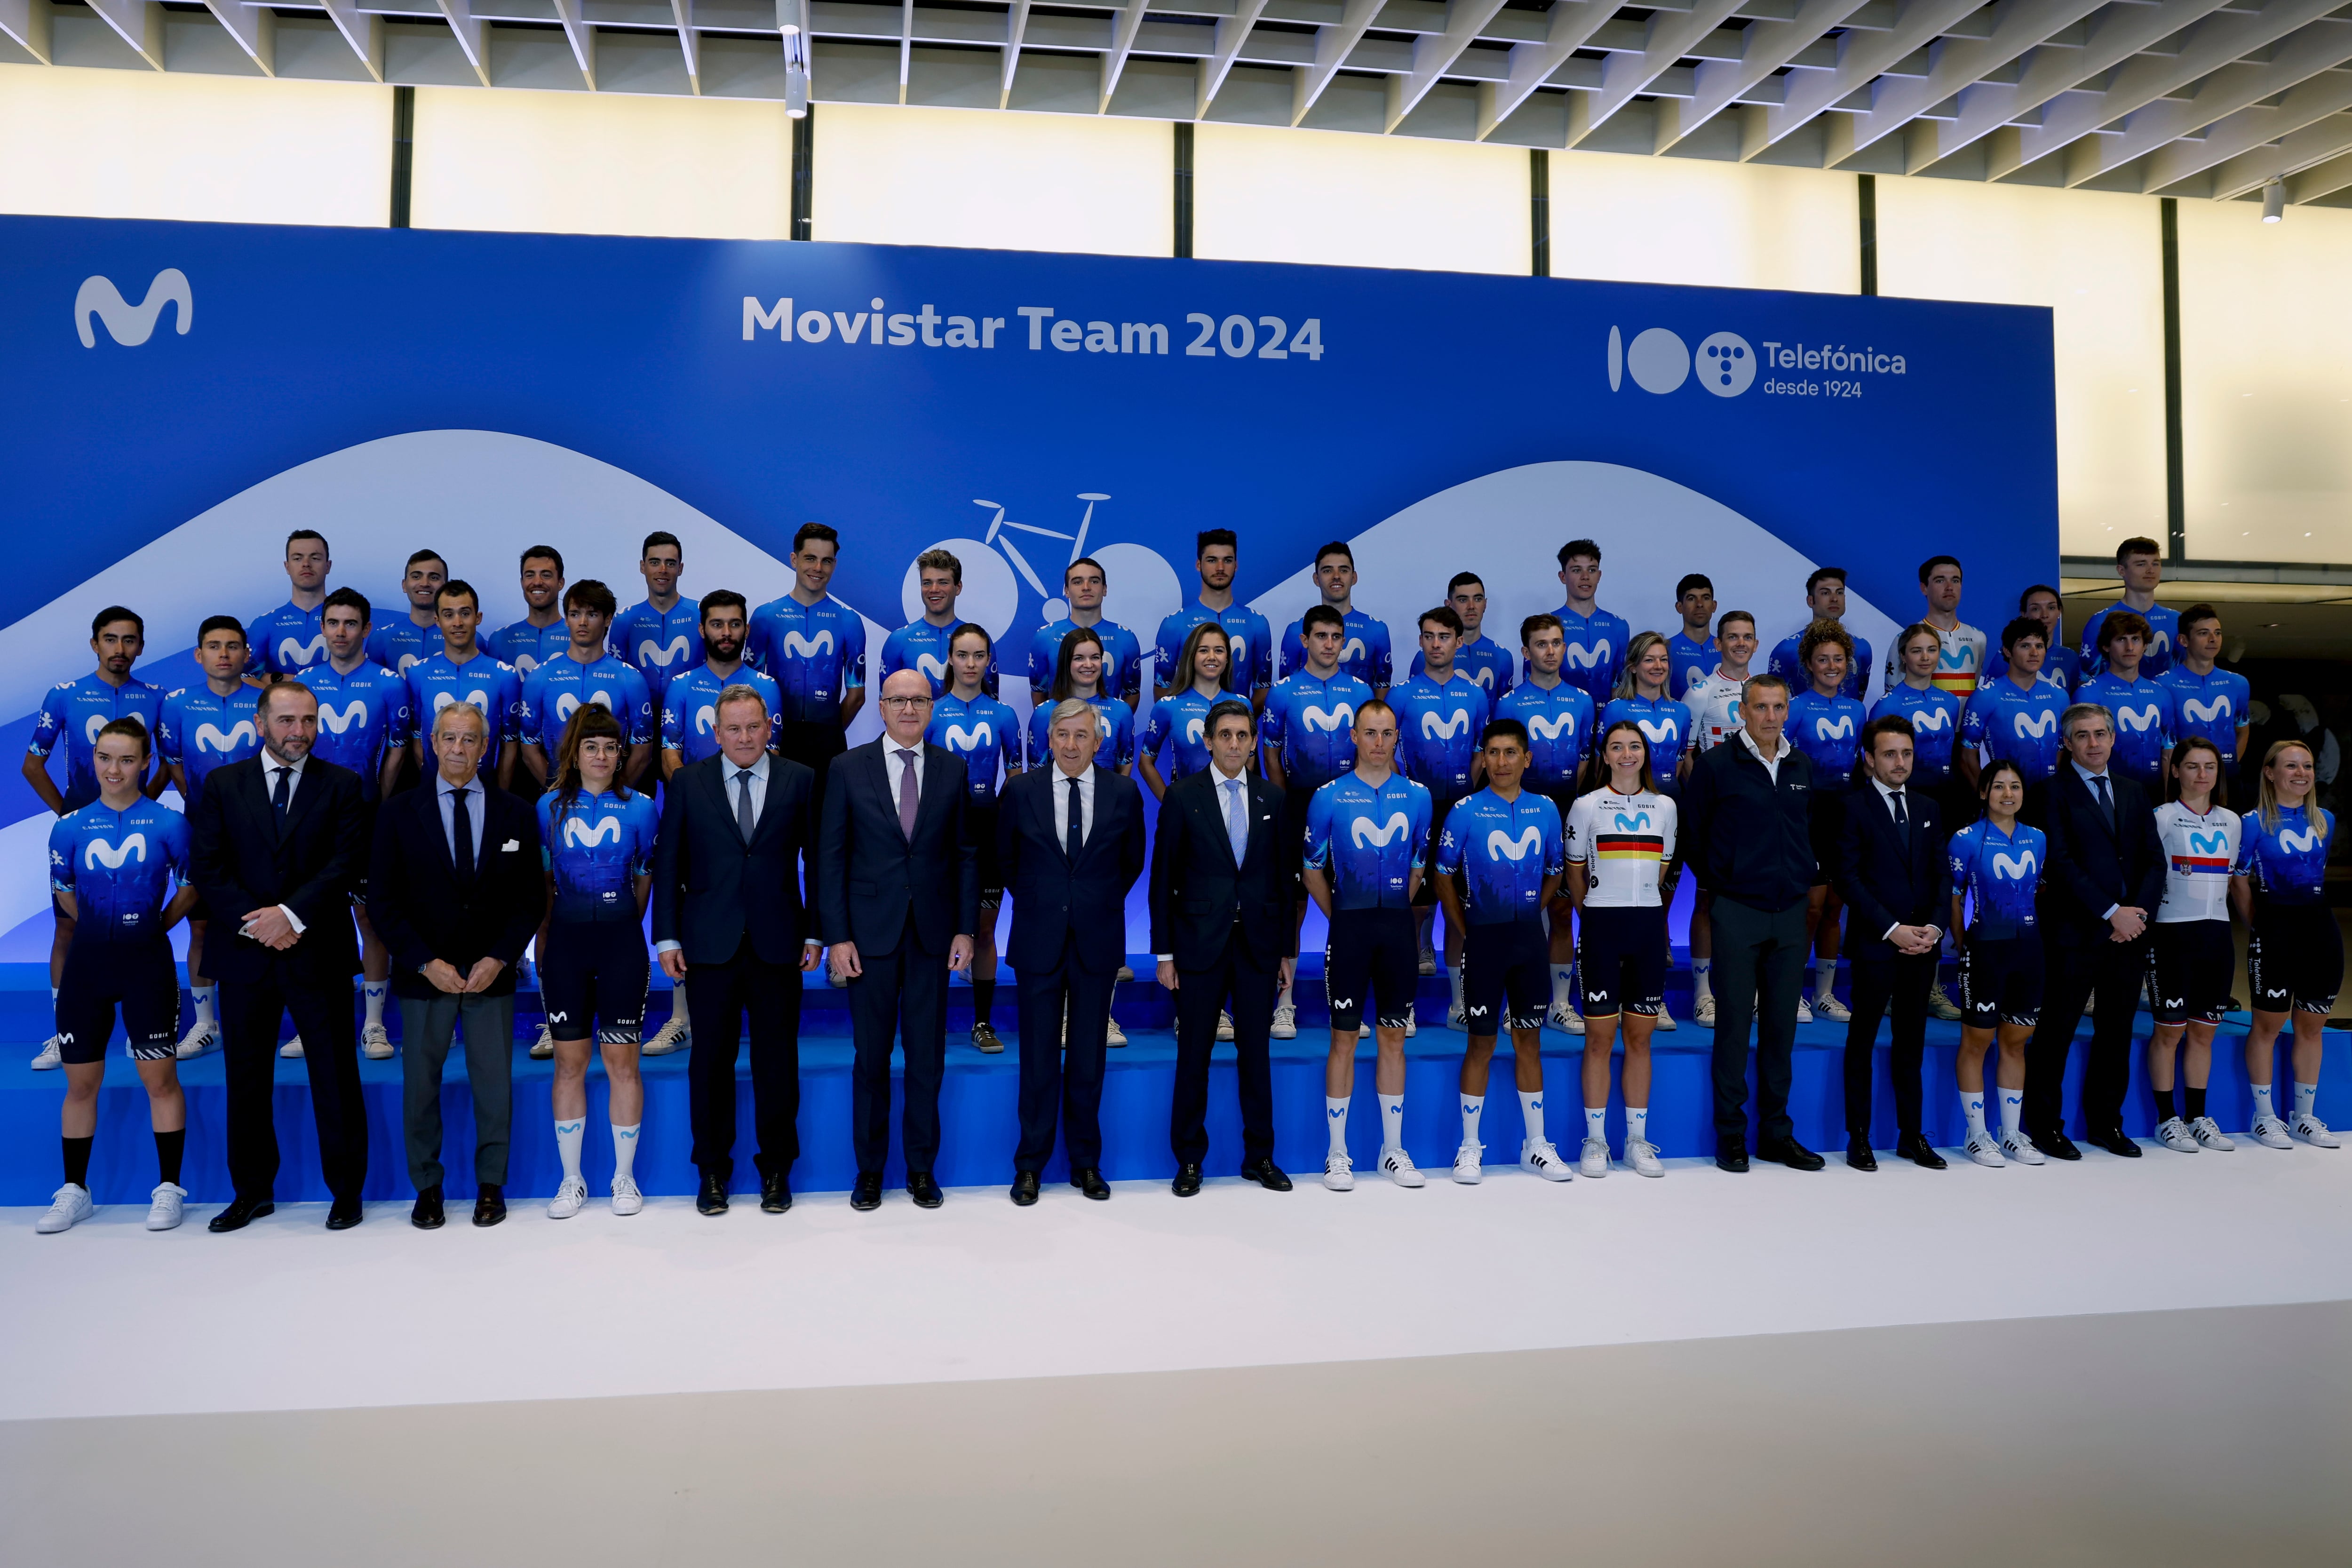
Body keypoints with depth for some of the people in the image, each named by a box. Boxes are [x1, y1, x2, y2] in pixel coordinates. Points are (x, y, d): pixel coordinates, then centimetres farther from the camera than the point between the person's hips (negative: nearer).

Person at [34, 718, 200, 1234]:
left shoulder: (169, 824, -5)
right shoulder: (70, 827, 1)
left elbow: (188, 888, 7)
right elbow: (64, 892, 15)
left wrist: (152, 927, 8)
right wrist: (103, 927, 12)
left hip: (147, 960, -2)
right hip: (87, 960, 2)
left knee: (160, 1078, 0)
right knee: (81, 1081, 10)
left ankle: (168, 1189, 11)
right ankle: (74, 1191, 22)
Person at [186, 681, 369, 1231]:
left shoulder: (342, 785, 3)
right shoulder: (222, 786, 8)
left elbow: (346, 863, -7)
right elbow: (208, 868, 0)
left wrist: (291, 914, -17)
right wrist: (255, 923, -13)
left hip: (319, 954, -2)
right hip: (244, 955, 2)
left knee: (335, 1078, 3)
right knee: (246, 1079, 10)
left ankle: (346, 1191, 14)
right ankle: (252, 1190, 24)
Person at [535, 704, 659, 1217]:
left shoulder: (640, 807, 2)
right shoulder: (551, 806, 5)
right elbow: (543, 880, 10)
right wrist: (543, 942, 8)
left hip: (621, 941, -1)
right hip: (566, 942, 1)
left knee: (622, 1062, 2)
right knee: (570, 1063, 6)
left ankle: (625, 1177, 15)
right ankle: (571, 1179, 17)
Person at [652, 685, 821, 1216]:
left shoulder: (800, 781, 3)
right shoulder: (687, 783, 5)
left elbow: (819, 861, 5)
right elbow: (667, 865, 5)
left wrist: (815, 933, 0)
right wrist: (667, 938, 0)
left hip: (778, 944, 0)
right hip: (710, 946, 0)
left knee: (778, 1061, 6)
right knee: (710, 1062, 6)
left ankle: (776, 1170, 20)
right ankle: (713, 1171, 20)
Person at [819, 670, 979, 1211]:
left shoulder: (953, 769, 5)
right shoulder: (848, 768, 0)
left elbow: (965, 854, 6)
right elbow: (831, 856, -1)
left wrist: (966, 929, 0)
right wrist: (836, 936, -7)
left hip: (932, 934, 1)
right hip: (870, 932, -1)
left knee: (927, 1056, 7)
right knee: (871, 1056, 7)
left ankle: (922, 1167, 20)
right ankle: (870, 1168, 20)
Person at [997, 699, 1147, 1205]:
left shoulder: (1123, 792, 0)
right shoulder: (1021, 790, -2)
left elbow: (1133, 862, 13)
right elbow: (1005, 859, 11)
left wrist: (1104, 903, 11)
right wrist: (1034, 902, 11)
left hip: (1097, 941, 1)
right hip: (1039, 940, -1)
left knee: (1088, 1059, 8)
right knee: (1039, 1058, 4)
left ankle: (1086, 1163, 21)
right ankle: (1031, 1165, 15)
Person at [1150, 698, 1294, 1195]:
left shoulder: (1272, 798, 7)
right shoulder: (1182, 796, -1)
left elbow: (1283, 877, 9)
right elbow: (1163, 878, -1)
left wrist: (1288, 949, 7)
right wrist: (1163, 952, -4)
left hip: (1258, 944, 2)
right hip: (1200, 943, -2)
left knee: (1256, 1052, 9)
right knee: (1194, 1055, 4)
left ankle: (1260, 1156, 20)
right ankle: (1189, 1160, 16)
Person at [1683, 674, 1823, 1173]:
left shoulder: (1803, 767, 10)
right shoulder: (1716, 765, -5)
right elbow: (1691, 830, 3)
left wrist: (1803, 878, 14)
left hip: (1791, 912, 4)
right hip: (1737, 912, -4)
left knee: (1782, 1024, 9)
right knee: (1734, 1023, -1)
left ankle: (1776, 1133, 17)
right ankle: (1731, 1134, 8)